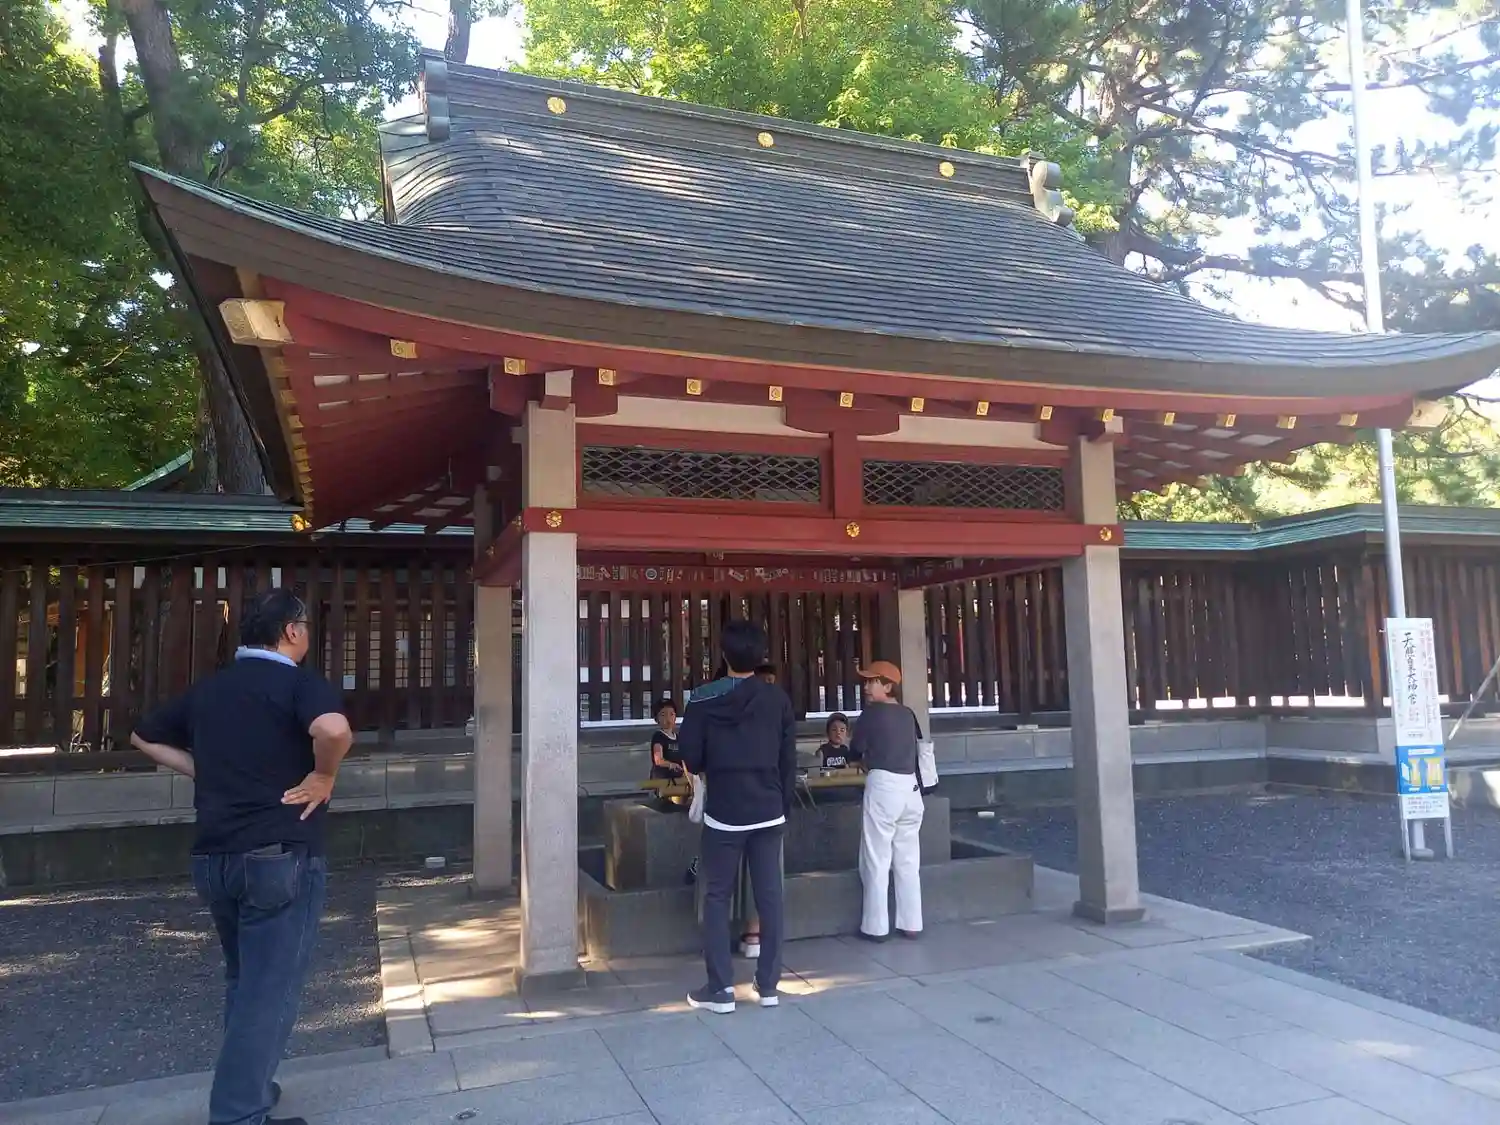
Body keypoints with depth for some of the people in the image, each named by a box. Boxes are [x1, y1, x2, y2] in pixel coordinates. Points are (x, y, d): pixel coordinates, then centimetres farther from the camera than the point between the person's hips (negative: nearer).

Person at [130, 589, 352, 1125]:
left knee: (242, 981, 23)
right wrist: (323, 776, -15)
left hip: (213, 856, 7)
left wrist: (208, 772, 16)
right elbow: (333, 730, -33)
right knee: (269, 989, 2)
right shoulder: (299, 683, -11)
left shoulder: (207, 688, 10)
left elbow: (144, 737, 22)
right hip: (280, 856, -7)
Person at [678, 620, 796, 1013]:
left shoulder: (704, 700, -8)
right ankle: (768, 984, 16)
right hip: (769, 812, 3)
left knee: (717, 898, 8)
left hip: (723, 813, -2)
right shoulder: (778, 699, -1)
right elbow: (789, 760, 3)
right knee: (769, 897, 9)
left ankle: (720, 988, 8)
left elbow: (690, 758, -6)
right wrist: (784, 805, 14)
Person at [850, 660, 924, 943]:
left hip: (883, 785, -6)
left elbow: (857, 748, 2)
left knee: (877, 861, 2)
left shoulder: (872, 712, -5)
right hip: (910, 786, 6)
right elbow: (917, 746, 16)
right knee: (908, 861, 11)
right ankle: (911, 924, 16)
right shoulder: (908, 714, 10)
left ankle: (876, 926, 6)